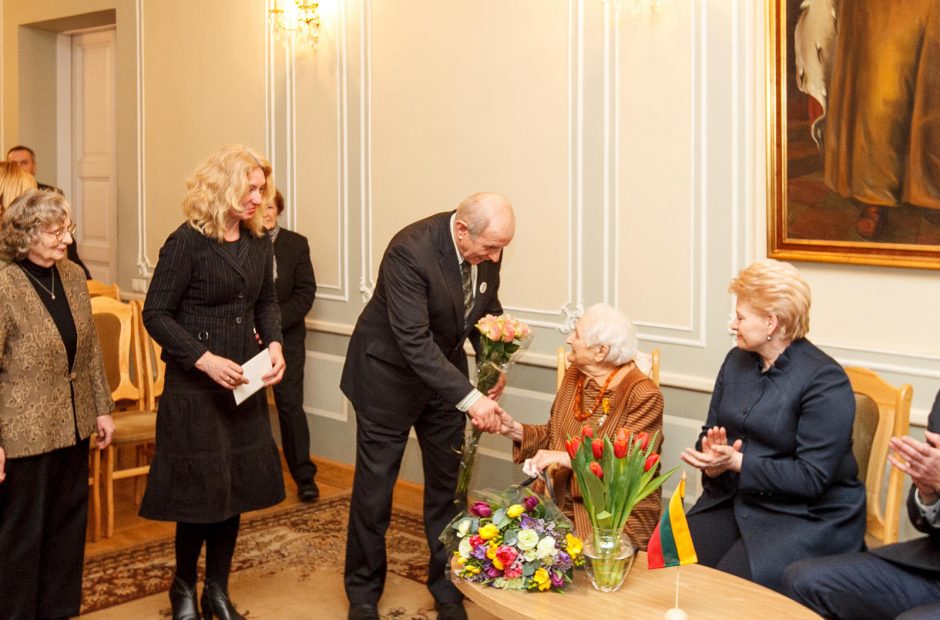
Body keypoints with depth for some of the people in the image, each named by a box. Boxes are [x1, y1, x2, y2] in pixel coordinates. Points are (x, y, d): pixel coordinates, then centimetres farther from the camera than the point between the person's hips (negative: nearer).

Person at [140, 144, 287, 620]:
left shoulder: (259, 242, 4)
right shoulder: (188, 242, -14)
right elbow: (156, 313, -12)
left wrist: (273, 343, -2)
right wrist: (205, 360, -21)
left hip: (244, 382, 6)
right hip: (195, 384, -6)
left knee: (237, 485, 10)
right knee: (201, 489, 2)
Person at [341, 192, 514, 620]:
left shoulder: (487, 250, -12)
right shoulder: (410, 251, -32)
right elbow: (413, 341, -35)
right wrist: (469, 397, -38)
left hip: (443, 369, 6)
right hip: (390, 375, -5)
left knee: (447, 483, 10)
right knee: (374, 487, 6)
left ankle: (446, 584, 26)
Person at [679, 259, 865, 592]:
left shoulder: (825, 380, -13)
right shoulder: (736, 361, 9)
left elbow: (811, 477, -17)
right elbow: (710, 433, 10)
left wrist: (737, 462, -21)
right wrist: (712, 460, -13)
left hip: (807, 514, -6)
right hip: (733, 499, 6)